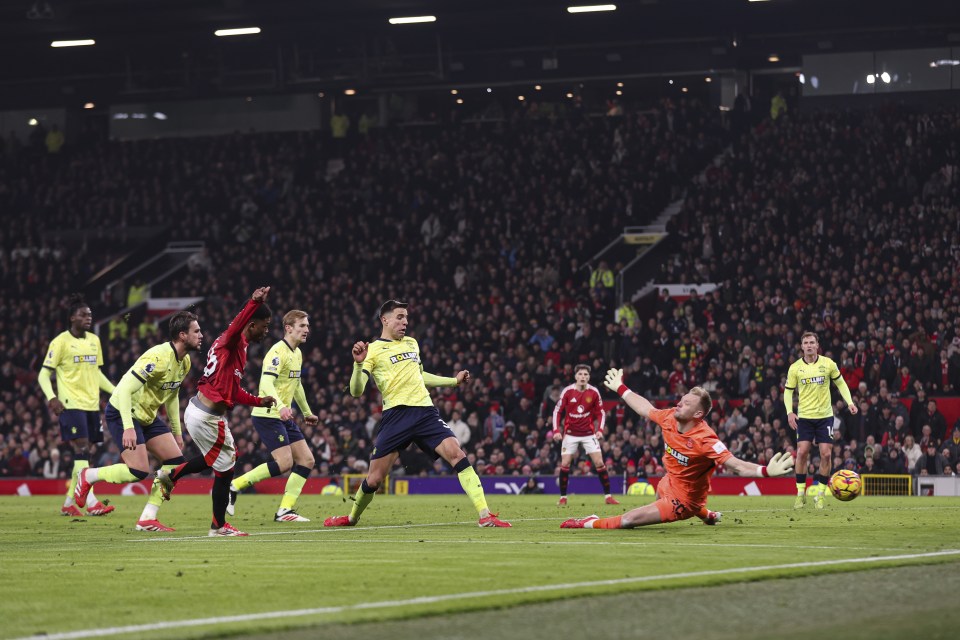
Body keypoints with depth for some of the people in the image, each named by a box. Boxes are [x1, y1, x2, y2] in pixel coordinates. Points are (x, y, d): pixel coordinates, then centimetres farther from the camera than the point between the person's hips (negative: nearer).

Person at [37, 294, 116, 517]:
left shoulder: (94, 340, 13)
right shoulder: (61, 342, -5)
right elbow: (43, 375, -5)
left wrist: (115, 391, 13)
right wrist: (51, 398, -21)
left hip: (92, 404, 7)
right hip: (71, 404, -7)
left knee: (84, 453, 6)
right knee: (81, 450, -15)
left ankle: (69, 503, 15)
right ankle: (91, 503, -21)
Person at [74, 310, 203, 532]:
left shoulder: (184, 362, 3)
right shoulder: (158, 358, -26)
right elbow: (125, 389, -29)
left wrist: (177, 432, 19)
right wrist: (128, 428, -35)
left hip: (147, 416, 9)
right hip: (122, 413, -9)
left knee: (176, 461, -1)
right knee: (139, 472, -18)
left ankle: (147, 519, 3)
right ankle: (88, 476, 7)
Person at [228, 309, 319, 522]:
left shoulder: (297, 353, 15)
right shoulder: (278, 351, -15)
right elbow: (267, 382, -29)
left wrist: (307, 412, 38)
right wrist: (280, 406, -44)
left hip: (284, 417, 10)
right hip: (268, 415, -10)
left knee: (306, 460, 2)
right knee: (284, 462, -19)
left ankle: (285, 510, 2)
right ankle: (233, 487, -10)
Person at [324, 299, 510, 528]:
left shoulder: (412, 344, 20)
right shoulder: (373, 350, 2)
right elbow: (356, 391, -7)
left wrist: (454, 381, 34)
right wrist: (358, 364, -24)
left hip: (425, 411, 4)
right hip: (396, 414, -4)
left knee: (457, 455, -17)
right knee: (374, 479, -2)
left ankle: (484, 514, -20)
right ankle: (352, 517, 27)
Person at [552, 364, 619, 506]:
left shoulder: (594, 392, -6)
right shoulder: (567, 392, -9)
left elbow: (600, 412, 5)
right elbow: (557, 411, -2)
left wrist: (600, 429, -9)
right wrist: (556, 430, -11)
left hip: (589, 433, 0)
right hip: (570, 434, 0)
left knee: (599, 463, -7)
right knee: (565, 464, -6)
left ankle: (608, 496, 0)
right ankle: (563, 498, 7)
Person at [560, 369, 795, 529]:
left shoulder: (704, 440, -35)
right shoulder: (670, 418, -14)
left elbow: (736, 466, -38)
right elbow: (646, 409, 8)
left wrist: (766, 471, -54)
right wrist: (621, 389, 20)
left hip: (682, 499, -9)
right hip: (669, 484, 9)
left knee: (628, 520, -16)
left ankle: (590, 523, 8)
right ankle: (705, 514, 56)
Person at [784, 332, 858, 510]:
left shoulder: (828, 364, -1)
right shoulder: (795, 368, -1)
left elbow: (840, 383, 10)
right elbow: (788, 391, 5)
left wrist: (849, 402, -2)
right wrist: (789, 411, -9)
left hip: (825, 416, 0)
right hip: (804, 416, 0)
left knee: (826, 454, -5)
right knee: (802, 452, -11)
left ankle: (819, 494, 7)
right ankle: (800, 493, 1)